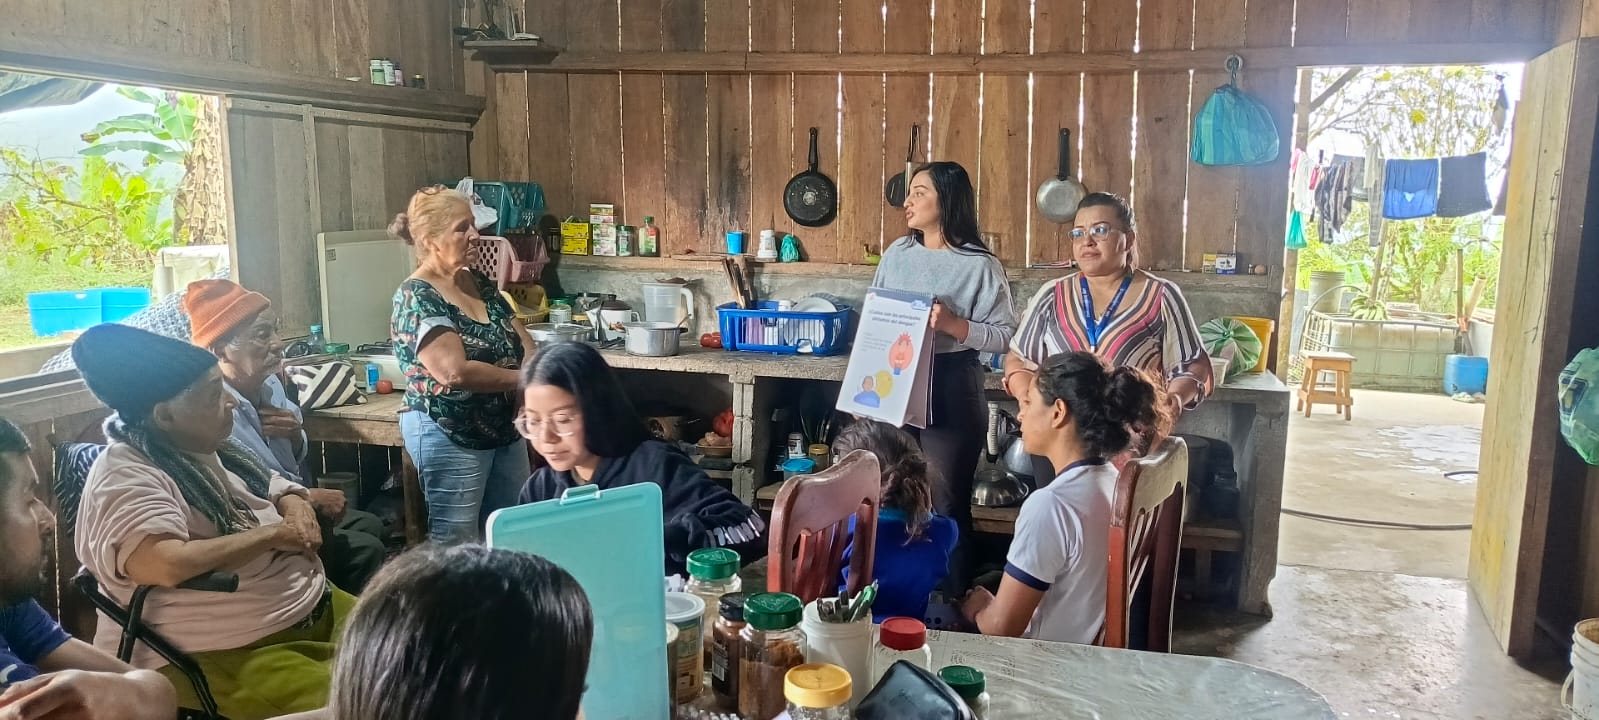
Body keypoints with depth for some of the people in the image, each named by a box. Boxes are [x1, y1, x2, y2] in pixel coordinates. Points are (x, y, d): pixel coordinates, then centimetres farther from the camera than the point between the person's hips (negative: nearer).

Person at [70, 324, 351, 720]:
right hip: (221, 654, -9)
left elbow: (276, 485, 24)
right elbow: (167, 566, -34)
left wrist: (296, 509, -1)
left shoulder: (209, 447, 9)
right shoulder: (126, 479, -18)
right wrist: (271, 534, -21)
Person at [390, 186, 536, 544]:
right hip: (450, 437, -8)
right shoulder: (416, 297, -16)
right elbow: (455, 371, -26)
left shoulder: (478, 281, 7)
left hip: (505, 428, 8)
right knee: (456, 544, 2)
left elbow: (522, 340, 9)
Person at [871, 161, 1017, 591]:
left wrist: (954, 325, -23)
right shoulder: (896, 254, 8)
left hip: (950, 392, -5)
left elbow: (1005, 335, -11)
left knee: (945, 504, 3)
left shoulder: (980, 265, -8)